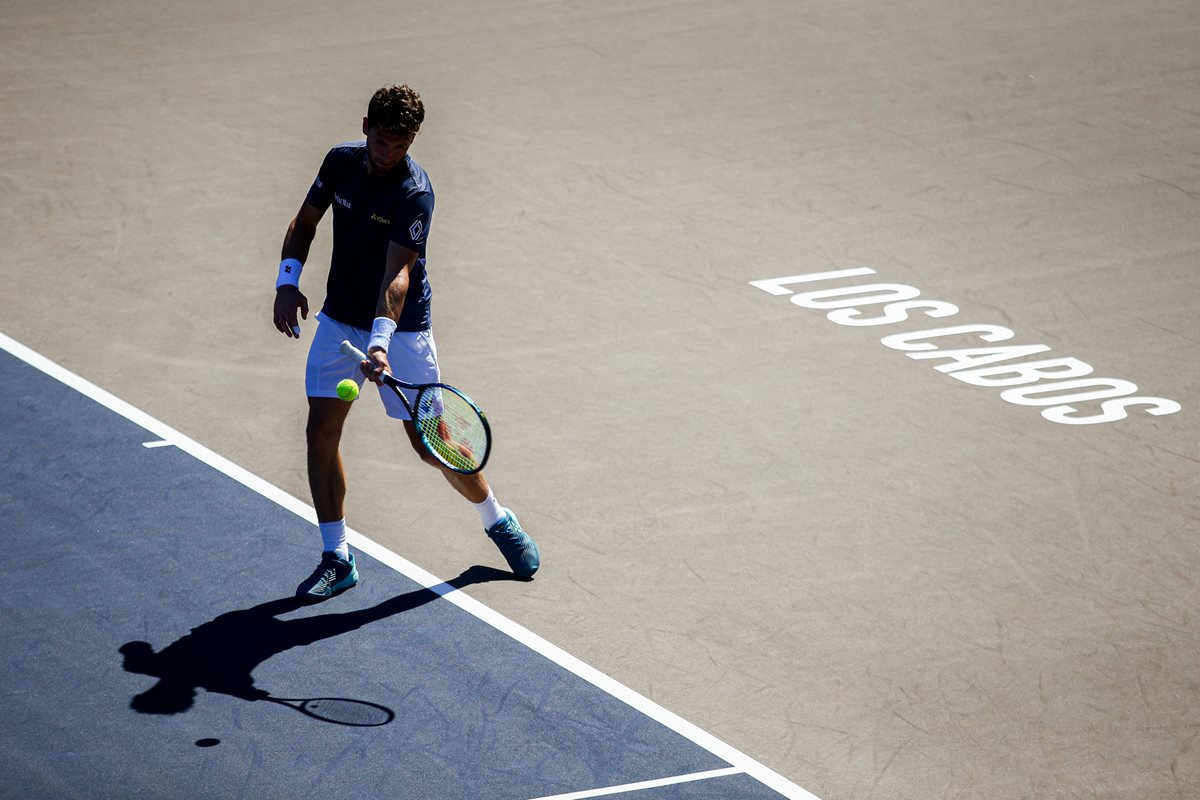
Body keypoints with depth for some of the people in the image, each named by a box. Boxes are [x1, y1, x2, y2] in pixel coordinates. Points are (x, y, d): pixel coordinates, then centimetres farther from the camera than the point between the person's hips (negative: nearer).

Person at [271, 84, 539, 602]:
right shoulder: (340, 161, -4)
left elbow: (397, 275, -32)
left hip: (400, 327, -5)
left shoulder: (415, 194, -23)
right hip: (340, 321, 5)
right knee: (321, 432, -4)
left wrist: (381, 342, -45)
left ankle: (498, 521, 23)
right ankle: (336, 558, 7)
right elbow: (304, 223, 9)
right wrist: (288, 281, -7)